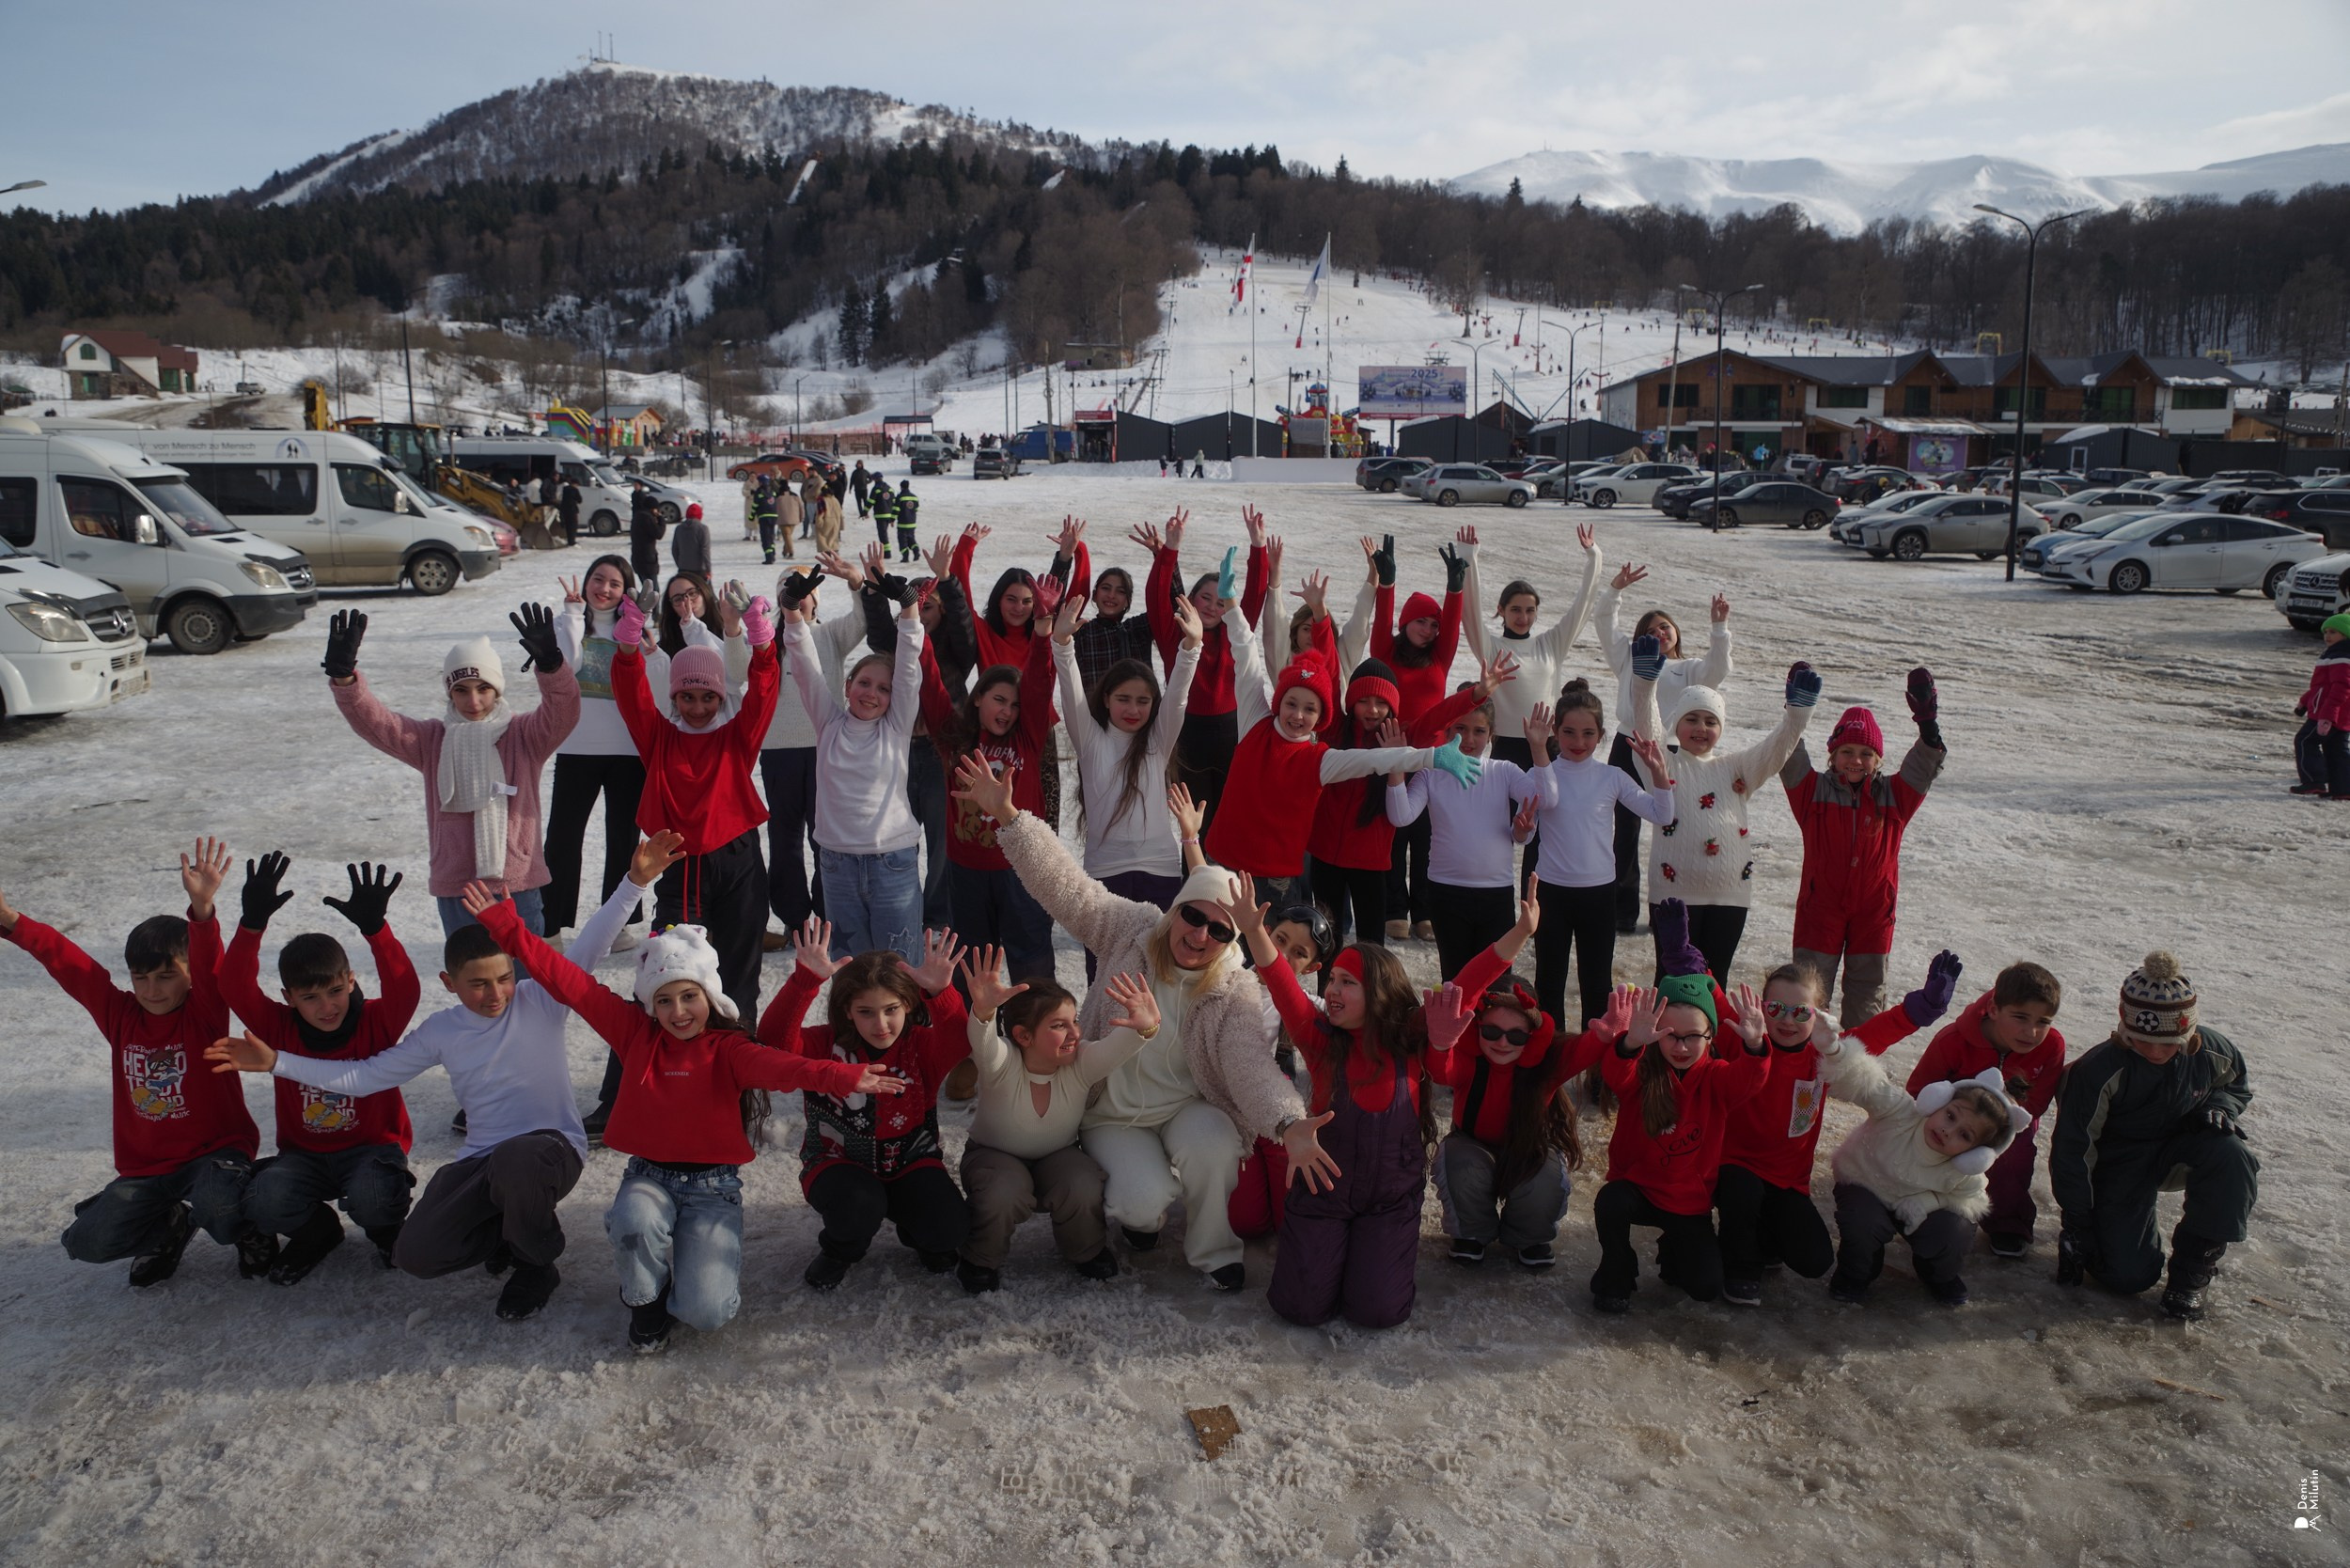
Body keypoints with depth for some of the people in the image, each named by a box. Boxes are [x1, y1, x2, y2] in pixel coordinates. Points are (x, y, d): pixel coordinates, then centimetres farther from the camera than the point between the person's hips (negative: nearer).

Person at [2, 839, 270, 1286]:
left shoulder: (206, 1014, -10)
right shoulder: (119, 1015, 2)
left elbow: (208, 966, -29)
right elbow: (67, 963, -5)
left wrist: (202, 908, -48)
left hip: (214, 1150, -5)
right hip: (146, 1167, 5)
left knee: (218, 1209, -35)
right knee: (85, 1242, -13)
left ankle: (247, 1227, 3)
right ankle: (169, 1229, 18)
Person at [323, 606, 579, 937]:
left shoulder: (524, 735, 0)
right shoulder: (431, 740, 8)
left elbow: (563, 712, -18)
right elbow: (372, 721, -3)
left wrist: (550, 664, -39)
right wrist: (343, 676, -22)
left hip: (517, 886, -3)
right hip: (455, 889, 3)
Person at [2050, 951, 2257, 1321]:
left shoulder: (2212, 1050, -17)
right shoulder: (2098, 1070, -28)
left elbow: (2238, 1086, 9)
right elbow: (2072, 1151, -20)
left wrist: (2219, 1107, -16)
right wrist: (2075, 1226, -16)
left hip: (2180, 1147, 4)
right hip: (2119, 1163, -3)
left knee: (2231, 1153, -32)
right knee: (2128, 1277, -14)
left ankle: (2194, 1265, -12)